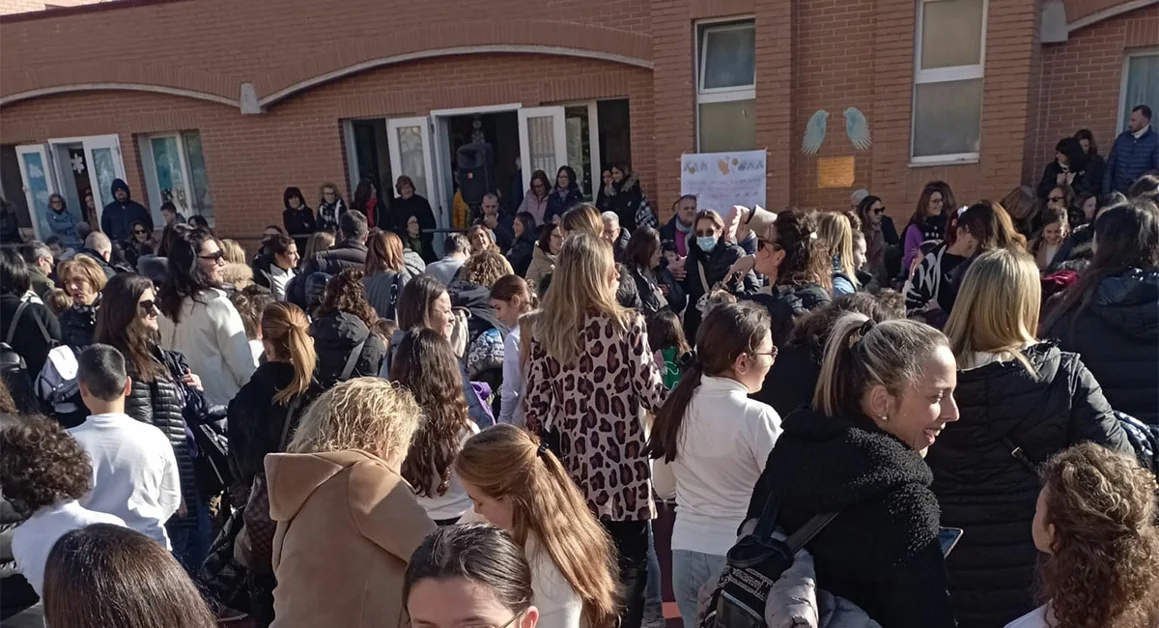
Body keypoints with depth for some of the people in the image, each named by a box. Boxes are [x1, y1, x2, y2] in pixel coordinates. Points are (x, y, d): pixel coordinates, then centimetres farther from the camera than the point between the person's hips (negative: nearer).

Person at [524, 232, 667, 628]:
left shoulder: (545, 329, -1)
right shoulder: (627, 325, -12)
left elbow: (535, 405, -1)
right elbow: (653, 396, -11)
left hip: (570, 468, 4)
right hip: (622, 470, -4)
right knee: (626, 570, 11)